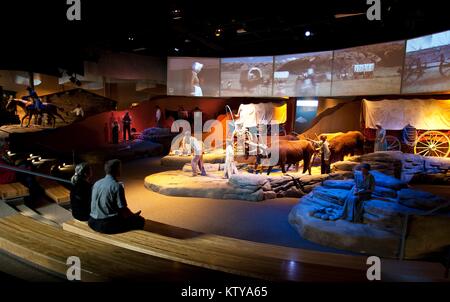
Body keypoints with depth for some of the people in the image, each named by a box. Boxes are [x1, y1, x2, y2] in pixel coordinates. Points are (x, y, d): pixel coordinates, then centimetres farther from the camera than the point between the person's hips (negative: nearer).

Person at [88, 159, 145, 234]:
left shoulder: (96, 183, 7)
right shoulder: (117, 186, -15)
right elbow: (123, 209, -14)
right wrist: (134, 215, 6)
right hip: (108, 225, -8)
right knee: (140, 220, 4)